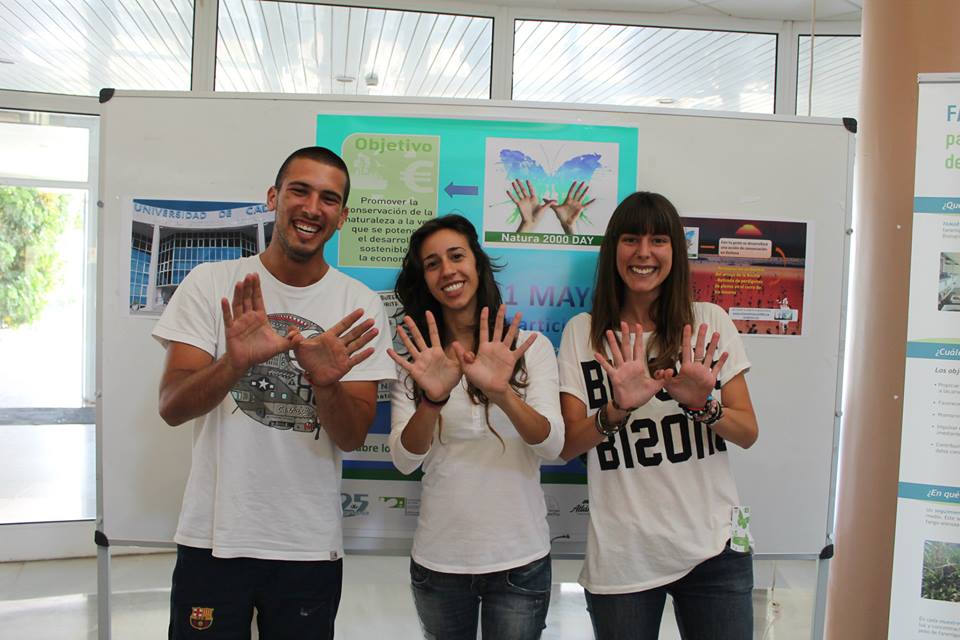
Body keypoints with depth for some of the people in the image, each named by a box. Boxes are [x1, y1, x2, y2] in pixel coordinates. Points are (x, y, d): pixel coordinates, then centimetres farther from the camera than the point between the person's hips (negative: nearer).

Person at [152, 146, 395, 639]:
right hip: (213, 537, 0)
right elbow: (171, 408, -10)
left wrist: (326, 383, -27)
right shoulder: (211, 283, -3)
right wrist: (236, 363, -29)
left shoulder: (359, 306, -2)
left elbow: (352, 437, -6)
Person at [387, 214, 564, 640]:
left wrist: (502, 393, -32)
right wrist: (433, 399, -29)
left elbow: (552, 446, -14)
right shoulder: (415, 360, 1)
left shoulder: (532, 348, -4)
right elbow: (404, 461, -9)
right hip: (437, 560, 2)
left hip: (520, 558, -1)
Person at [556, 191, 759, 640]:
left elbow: (748, 433, 1)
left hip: (713, 548, 1)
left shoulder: (710, 322, 1)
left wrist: (703, 405, -18)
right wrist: (618, 409, -22)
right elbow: (567, 446, -4)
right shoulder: (582, 332, -1)